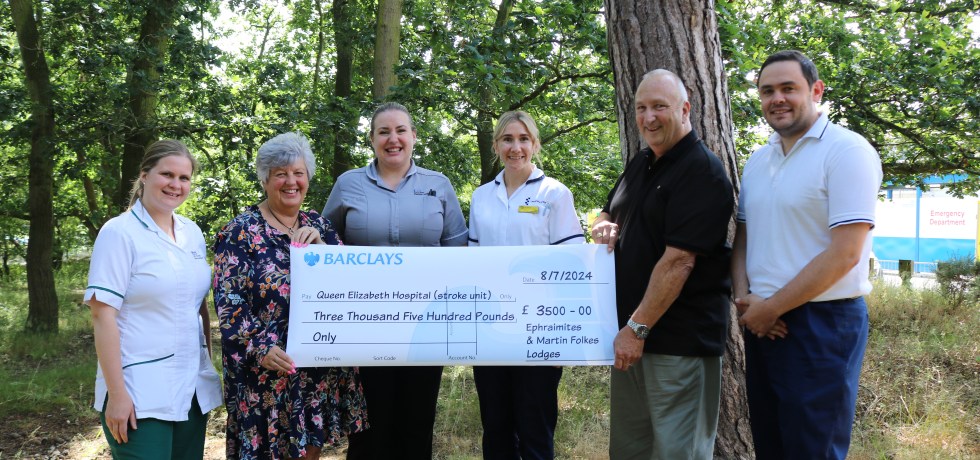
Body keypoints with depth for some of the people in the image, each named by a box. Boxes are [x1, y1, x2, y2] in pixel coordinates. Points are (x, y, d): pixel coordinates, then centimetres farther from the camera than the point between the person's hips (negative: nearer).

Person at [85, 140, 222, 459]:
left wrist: (209, 367, 13)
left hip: (192, 389, 6)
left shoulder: (192, 233, 9)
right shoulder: (119, 232, -9)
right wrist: (116, 393, -17)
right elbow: (102, 315, -13)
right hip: (139, 394, -6)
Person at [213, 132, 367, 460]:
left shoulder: (318, 226, 10)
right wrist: (259, 348, -23)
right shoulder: (241, 232, -4)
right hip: (267, 371, -5)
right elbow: (228, 302, -10)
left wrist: (319, 245, -14)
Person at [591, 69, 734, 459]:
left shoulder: (702, 172, -14)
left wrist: (638, 328, -20)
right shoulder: (640, 164, 12)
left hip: (679, 340, -8)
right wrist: (604, 227, 2)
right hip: (630, 333, 8)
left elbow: (678, 260, -21)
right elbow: (609, 214, 26)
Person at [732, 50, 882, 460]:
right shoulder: (758, 160, 12)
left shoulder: (847, 151, -11)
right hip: (762, 324, 7)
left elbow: (844, 254, -18)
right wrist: (744, 298, -3)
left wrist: (770, 308, -13)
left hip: (822, 324, -7)